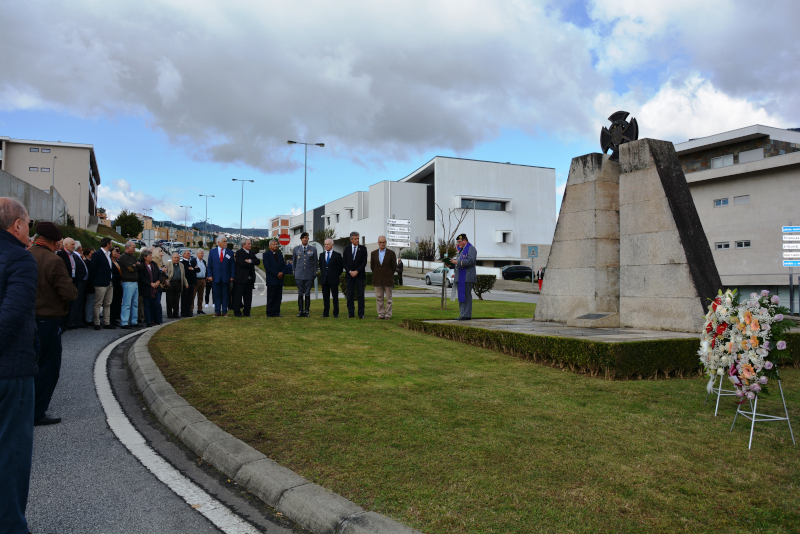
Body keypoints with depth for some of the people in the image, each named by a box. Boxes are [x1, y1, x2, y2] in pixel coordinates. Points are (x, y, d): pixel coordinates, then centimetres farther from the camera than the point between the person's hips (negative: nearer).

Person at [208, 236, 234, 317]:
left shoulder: (230, 253, 5)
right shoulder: (212, 251, 7)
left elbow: (232, 266, 4)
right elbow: (209, 265, 6)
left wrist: (232, 276, -4)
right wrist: (210, 275, -4)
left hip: (225, 278, 0)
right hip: (215, 277, 0)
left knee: (225, 295, 4)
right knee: (217, 295, 4)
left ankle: (224, 312, 10)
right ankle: (217, 311, 11)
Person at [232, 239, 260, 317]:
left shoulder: (252, 253, 15)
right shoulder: (239, 252, -5)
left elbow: (258, 262, 3)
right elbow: (242, 263, -19)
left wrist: (250, 261, -12)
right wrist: (252, 264, -6)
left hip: (250, 278, 6)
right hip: (241, 278, -6)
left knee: (248, 296, 8)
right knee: (238, 296, 0)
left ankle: (247, 312, 14)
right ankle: (237, 312, 7)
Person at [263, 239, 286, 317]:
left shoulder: (280, 255, 17)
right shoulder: (266, 255, -1)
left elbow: (284, 265, 13)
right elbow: (267, 267, -10)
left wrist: (282, 273, -8)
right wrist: (277, 274, -15)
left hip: (279, 279, 6)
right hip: (271, 280, -5)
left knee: (278, 297, 6)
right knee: (270, 297, -1)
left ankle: (276, 312, 12)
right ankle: (270, 313, 4)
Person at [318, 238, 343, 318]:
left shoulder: (337, 255, -1)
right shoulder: (321, 255, 12)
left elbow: (340, 267, 3)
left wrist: (336, 275, 4)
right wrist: (323, 274, 13)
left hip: (333, 279, -3)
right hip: (324, 279, 4)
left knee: (335, 297, 1)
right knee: (325, 297, 6)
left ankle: (336, 313, 6)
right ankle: (326, 313, 12)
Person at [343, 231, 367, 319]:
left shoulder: (363, 248, 2)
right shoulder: (347, 249, 9)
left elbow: (364, 262, -3)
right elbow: (344, 262, 6)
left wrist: (357, 271, -11)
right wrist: (350, 271, -7)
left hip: (360, 275, -2)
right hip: (350, 275, 2)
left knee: (360, 295, -1)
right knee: (350, 295, 3)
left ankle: (361, 314, 4)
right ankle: (350, 313, 10)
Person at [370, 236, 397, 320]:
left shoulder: (391, 253, -2)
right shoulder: (373, 253, 4)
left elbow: (394, 267, 3)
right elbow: (372, 266, 12)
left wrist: (388, 274, 9)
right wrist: (377, 274, 13)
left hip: (388, 279, -2)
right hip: (377, 280, 2)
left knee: (388, 298, 3)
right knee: (379, 298, 5)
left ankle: (388, 315, 10)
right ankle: (381, 314, 12)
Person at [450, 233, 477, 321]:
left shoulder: (471, 248, -6)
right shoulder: (461, 250, 24)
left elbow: (471, 261, -19)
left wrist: (457, 262, -21)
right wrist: (453, 261, 11)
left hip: (467, 277, -10)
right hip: (459, 278, 10)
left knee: (466, 296, -9)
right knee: (460, 296, 10)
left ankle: (467, 315, -6)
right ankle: (462, 314, 15)